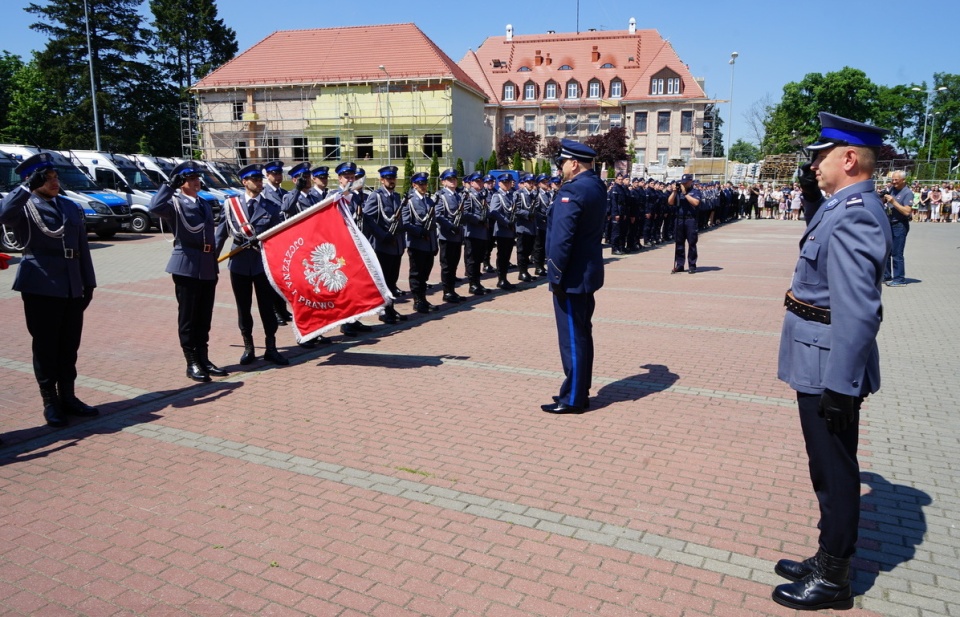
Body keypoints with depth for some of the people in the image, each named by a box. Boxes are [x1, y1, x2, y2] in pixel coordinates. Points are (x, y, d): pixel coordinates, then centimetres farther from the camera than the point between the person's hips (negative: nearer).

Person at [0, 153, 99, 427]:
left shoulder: (71, 207, 15)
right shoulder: (23, 207, -1)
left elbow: (82, 247, 15)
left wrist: (89, 283, 11)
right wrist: (28, 186, -22)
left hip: (72, 288, 5)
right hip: (41, 287, -5)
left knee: (70, 345, 10)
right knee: (46, 346, 3)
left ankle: (68, 397, 22)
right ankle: (50, 402, 13)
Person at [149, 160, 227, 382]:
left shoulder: (205, 204, 19)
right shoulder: (174, 203, -2)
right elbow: (155, 208, -26)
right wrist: (170, 185, -19)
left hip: (208, 266, 6)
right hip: (187, 266, -6)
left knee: (205, 317, 11)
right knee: (188, 317, 1)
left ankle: (203, 359, 19)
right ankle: (192, 363, 8)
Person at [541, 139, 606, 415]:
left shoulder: (572, 191, -19)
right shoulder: (596, 186, 11)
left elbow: (561, 239, -24)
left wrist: (555, 276, -18)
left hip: (572, 276, -10)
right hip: (588, 272, 10)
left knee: (572, 338, -1)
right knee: (582, 334, 16)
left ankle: (573, 399, 9)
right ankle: (581, 391, 27)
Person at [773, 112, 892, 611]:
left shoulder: (853, 217, -22)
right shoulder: (844, 207, 8)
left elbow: (857, 312, -27)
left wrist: (839, 386, -24)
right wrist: (814, 197, 17)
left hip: (830, 369, -10)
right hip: (823, 365, 10)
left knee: (834, 471, 4)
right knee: (831, 467, 20)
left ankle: (832, 580, 22)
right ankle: (829, 559, 36)